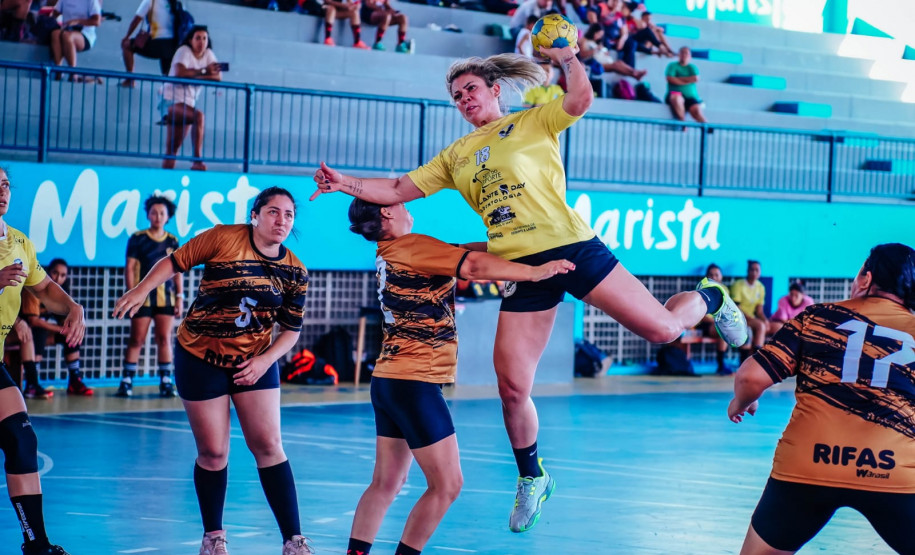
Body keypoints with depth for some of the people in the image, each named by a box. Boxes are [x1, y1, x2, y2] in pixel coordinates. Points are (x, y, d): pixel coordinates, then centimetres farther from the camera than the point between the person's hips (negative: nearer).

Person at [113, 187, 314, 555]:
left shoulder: (294, 272, -3)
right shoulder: (224, 239, -13)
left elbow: (291, 329, 4)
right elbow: (176, 261, -5)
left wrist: (265, 360, -10)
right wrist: (142, 290, -17)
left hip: (254, 362, 2)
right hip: (200, 359, -2)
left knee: (268, 445, -5)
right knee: (212, 452, 2)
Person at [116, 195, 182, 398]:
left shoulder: (172, 241, 9)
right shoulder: (137, 239, 0)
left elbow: (177, 271, 12)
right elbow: (129, 268, -1)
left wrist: (180, 297, 7)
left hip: (166, 297, 3)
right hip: (143, 296, -2)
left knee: (165, 339, 1)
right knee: (137, 340, -1)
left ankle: (166, 382, 5)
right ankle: (126, 382, 3)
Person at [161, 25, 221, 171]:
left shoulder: (208, 54, 6)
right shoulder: (184, 51, -11)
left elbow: (218, 77, -7)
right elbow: (180, 73, -29)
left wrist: (193, 75, -19)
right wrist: (203, 71, -18)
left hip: (188, 103, 7)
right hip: (171, 101, -7)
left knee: (173, 149, 8)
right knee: (198, 116, -32)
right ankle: (198, 160, -35)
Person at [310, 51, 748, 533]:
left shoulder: (533, 123, 5)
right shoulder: (455, 157, 18)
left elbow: (581, 99, -14)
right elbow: (398, 191, 17)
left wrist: (568, 58, -7)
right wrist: (347, 183, 5)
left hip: (572, 248, -4)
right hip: (522, 269, 4)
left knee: (662, 328, -8)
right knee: (512, 389, -3)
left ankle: (709, 299, 29)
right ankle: (531, 479, 21)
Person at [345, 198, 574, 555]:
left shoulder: (388, 253, 14)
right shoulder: (414, 247, -11)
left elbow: (460, 252, 13)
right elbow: (474, 265, -22)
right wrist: (534, 272, -19)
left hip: (388, 381, 9)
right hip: (414, 383, -9)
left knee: (387, 482, 11)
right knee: (447, 484, -3)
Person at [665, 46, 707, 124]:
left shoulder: (692, 67, 19)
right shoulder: (672, 65, 14)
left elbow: (696, 79, -1)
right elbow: (670, 79, -5)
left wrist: (679, 78, -1)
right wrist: (687, 81, -3)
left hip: (691, 97, 2)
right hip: (676, 93, -2)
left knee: (697, 110, -28)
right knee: (676, 98, -39)